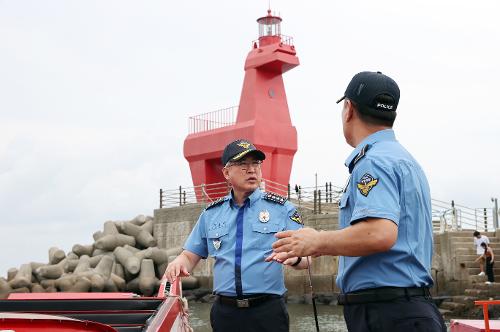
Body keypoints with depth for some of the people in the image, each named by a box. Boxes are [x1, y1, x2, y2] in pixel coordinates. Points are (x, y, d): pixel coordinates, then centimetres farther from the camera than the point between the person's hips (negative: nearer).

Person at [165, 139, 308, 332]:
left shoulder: (281, 208, 2)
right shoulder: (211, 214, 10)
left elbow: (306, 259, -2)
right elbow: (190, 257, 14)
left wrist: (294, 257, -25)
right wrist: (178, 263, -9)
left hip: (268, 312, -2)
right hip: (225, 312, 2)